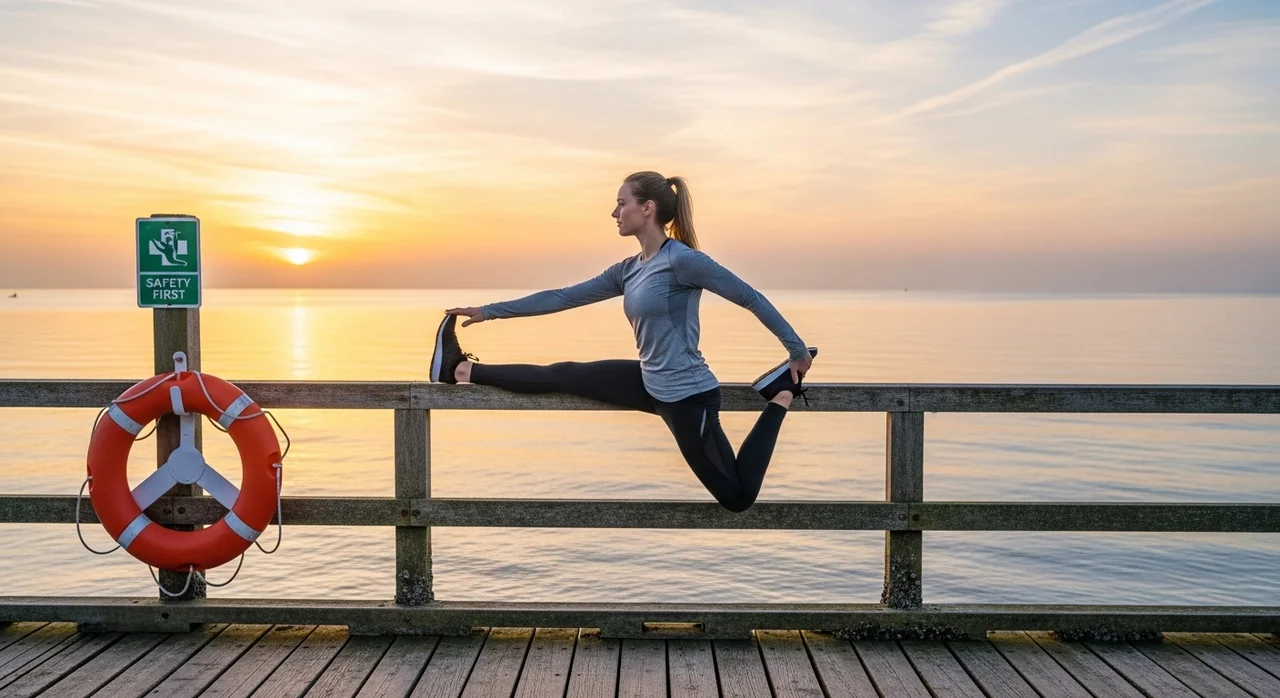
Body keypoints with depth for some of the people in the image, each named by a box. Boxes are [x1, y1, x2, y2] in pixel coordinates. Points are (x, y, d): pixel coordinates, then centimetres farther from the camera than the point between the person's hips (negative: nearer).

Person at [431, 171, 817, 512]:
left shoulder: (682, 259, -20)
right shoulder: (627, 271, 5)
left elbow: (751, 298, -15)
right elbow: (564, 297, 11)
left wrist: (798, 350, -10)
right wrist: (490, 311, 14)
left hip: (687, 396, -7)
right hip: (651, 384, 8)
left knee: (738, 498, 2)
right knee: (563, 376, 9)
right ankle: (463, 370, 22)